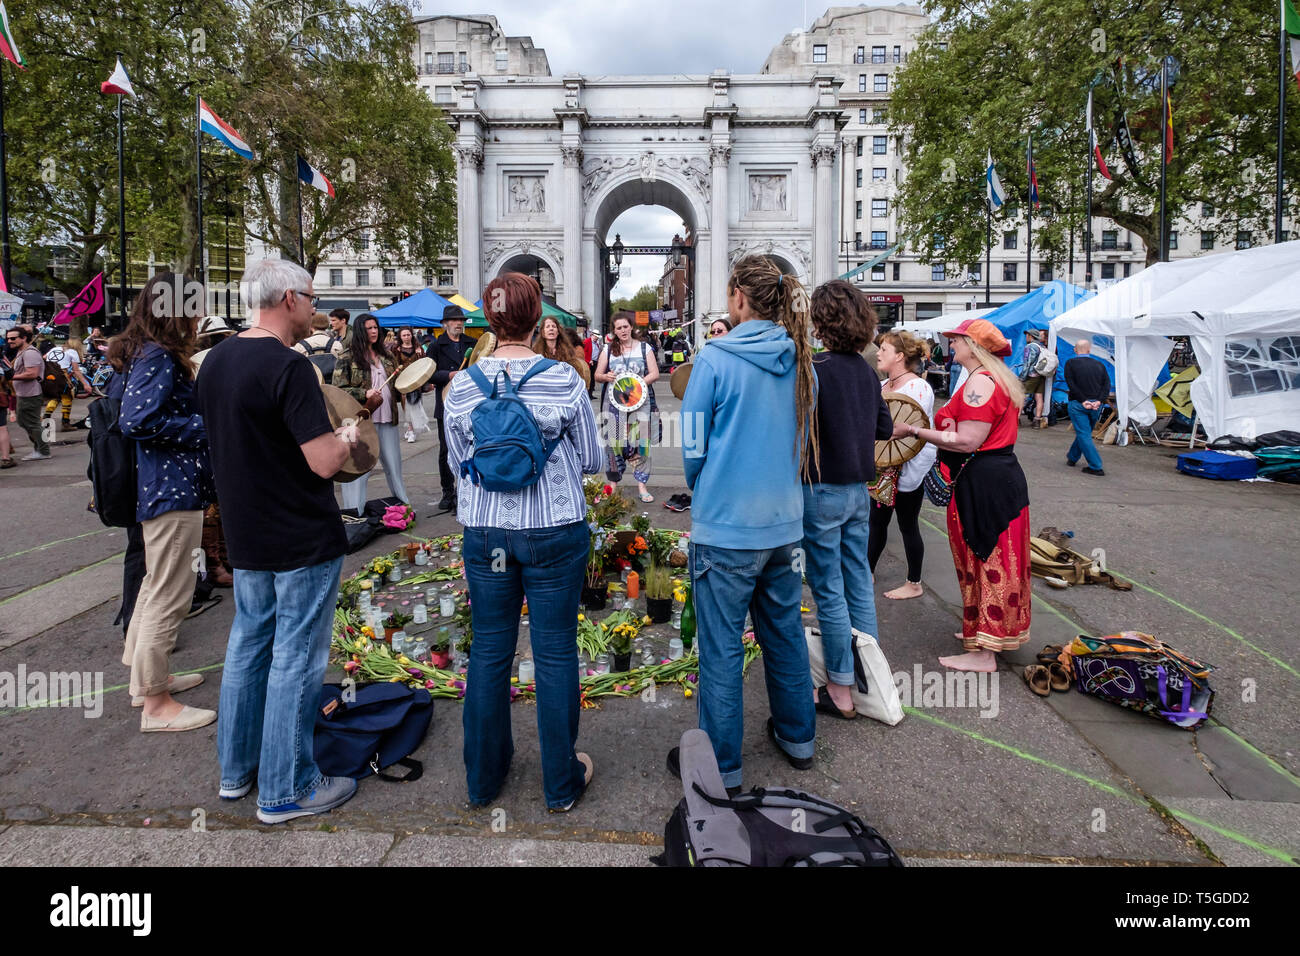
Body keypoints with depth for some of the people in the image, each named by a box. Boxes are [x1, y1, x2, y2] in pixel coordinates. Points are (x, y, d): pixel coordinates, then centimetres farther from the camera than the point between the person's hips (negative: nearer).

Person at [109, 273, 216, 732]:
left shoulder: (144, 354, 12)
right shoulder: (158, 357, -17)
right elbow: (137, 422, -26)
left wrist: (207, 417, 10)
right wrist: (204, 428, -18)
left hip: (163, 487, 11)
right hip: (173, 490, -11)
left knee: (157, 584, 22)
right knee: (170, 593, -2)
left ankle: (146, 675, 37)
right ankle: (155, 703, 10)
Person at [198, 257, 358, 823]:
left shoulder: (216, 360, 6)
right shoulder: (287, 367, -21)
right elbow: (324, 461, -24)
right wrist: (348, 436, -4)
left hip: (245, 535, 9)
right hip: (303, 540, -8)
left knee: (248, 643, 19)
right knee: (296, 658, 2)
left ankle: (236, 767, 33)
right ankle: (285, 789, 14)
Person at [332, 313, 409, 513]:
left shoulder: (385, 356, 17)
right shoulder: (347, 359, -2)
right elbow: (339, 389, -7)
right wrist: (364, 394, -19)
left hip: (387, 418, 5)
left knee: (393, 462, 12)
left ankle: (402, 502, 25)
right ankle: (354, 510, 3)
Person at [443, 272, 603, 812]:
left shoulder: (462, 386, -3)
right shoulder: (564, 380, -11)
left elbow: (458, 462, 7)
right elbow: (591, 459, -1)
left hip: (484, 531, 3)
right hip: (554, 530, -2)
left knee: (489, 652, 14)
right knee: (555, 653, 9)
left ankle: (483, 777, 31)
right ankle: (561, 783, 24)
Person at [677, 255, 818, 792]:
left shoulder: (715, 359, -13)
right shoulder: (799, 361, 4)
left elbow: (693, 446, -6)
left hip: (726, 526, -6)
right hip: (785, 522, 6)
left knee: (721, 649, 4)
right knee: (785, 632, 20)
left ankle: (720, 765, 17)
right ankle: (797, 737, 36)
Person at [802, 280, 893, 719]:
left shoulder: (817, 368, -17)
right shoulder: (866, 370, 6)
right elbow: (884, 428, 14)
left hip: (823, 489, -7)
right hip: (859, 490, 7)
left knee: (829, 589, 2)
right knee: (859, 583, 15)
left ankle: (841, 690, 12)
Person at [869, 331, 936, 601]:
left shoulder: (918, 387, -16)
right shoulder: (883, 385, 10)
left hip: (909, 467, -8)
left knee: (908, 526, 3)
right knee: (877, 520, 15)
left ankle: (914, 584, 18)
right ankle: (868, 571, 29)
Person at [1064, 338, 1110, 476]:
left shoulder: (1071, 363, -1)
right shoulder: (1099, 364, 8)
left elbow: (1071, 384, -11)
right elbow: (1107, 384, -1)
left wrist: (1083, 401, -11)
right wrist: (1099, 400, -8)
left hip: (1078, 404, -4)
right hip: (1096, 406, 4)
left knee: (1084, 435, -3)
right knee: (1084, 432, 20)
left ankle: (1096, 467, -8)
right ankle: (1072, 457, 39)